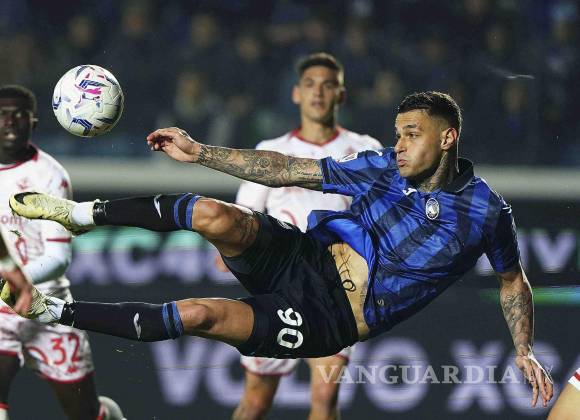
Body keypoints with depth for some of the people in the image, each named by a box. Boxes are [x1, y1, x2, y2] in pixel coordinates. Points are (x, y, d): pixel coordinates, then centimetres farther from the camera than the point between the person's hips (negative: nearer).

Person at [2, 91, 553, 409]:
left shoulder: (486, 211, -5)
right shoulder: (384, 166, 3)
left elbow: (512, 280, 12)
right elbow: (290, 170, 6)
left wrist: (524, 350, 0)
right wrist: (198, 153, 3)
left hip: (329, 321, -3)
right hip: (303, 259, 3)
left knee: (199, 315, -24)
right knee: (215, 216, -27)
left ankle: (52, 310, -18)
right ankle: (84, 213, -9)